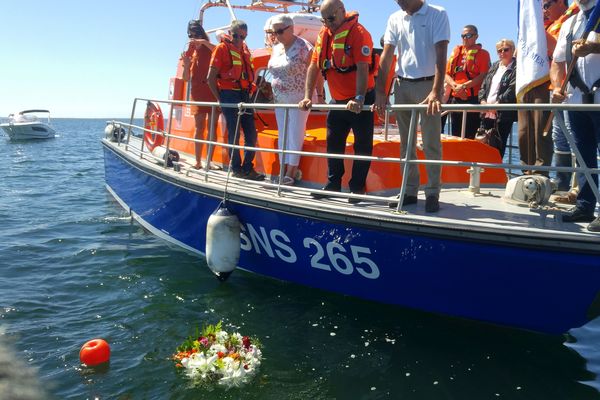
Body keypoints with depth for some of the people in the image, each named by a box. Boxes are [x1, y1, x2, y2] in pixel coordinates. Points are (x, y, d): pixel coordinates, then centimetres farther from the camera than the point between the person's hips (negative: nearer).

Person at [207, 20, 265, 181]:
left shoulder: (244, 48, 14)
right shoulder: (222, 48, -4)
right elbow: (211, 77, -7)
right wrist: (220, 99, -8)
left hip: (245, 95, 7)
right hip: (229, 95, -6)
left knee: (251, 134, 7)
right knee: (234, 134, -2)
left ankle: (247, 168, 17)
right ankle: (236, 169, 9)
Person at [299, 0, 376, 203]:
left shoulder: (358, 33, -15)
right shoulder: (324, 34, 5)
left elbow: (362, 68, -25)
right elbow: (314, 66, 5)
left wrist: (359, 99, -33)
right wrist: (307, 96, -1)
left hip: (360, 100, -7)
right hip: (338, 100, 7)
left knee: (362, 145, 0)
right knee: (333, 142, 13)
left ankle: (357, 188, 10)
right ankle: (333, 185, 25)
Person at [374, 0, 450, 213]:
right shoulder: (395, 19, 7)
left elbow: (440, 54, -14)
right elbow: (386, 56, 4)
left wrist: (436, 92, -25)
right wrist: (380, 92, -5)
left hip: (427, 84, -4)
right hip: (402, 85, 5)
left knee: (431, 143, -3)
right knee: (406, 143, 7)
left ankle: (432, 193, 5)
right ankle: (410, 191, 16)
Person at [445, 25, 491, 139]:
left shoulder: (482, 53, 3)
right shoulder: (456, 51, 17)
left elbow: (483, 76, -9)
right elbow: (447, 74, 12)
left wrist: (464, 86, -16)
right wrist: (455, 86, -7)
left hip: (473, 99, -5)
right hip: (455, 99, 5)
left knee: (470, 137, -6)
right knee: (455, 135, 8)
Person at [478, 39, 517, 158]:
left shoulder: (516, 68, -4)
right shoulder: (495, 66, 20)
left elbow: (512, 90, -14)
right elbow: (484, 85, 17)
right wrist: (482, 100, 1)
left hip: (503, 114, -7)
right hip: (487, 113, 7)